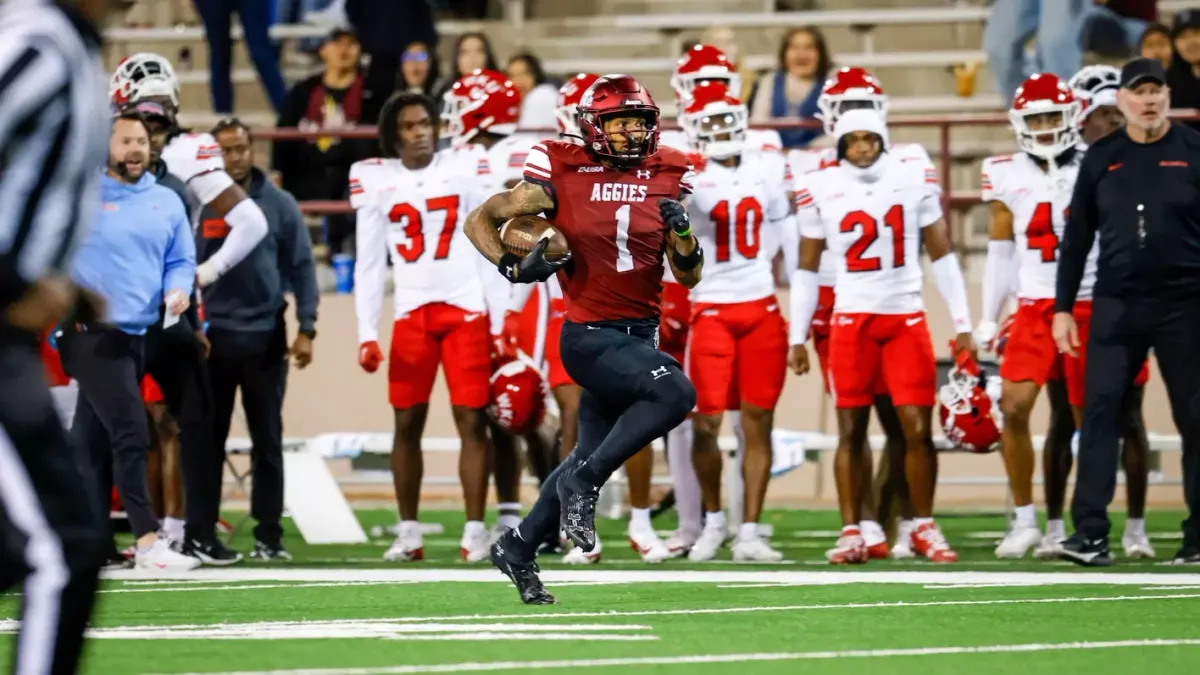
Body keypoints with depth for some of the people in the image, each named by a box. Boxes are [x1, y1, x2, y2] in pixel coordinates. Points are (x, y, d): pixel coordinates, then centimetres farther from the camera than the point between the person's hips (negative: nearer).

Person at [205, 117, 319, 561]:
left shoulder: (280, 205, 2)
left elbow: (301, 268, 2)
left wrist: (306, 329, -5)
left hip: (265, 336, 0)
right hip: (213, 336, 0)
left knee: (267, 440, 5)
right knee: (206, 440, 4)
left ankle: (268, 535, 9)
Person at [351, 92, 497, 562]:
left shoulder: (465, 168, 2)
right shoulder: (376, 181, 5)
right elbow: (368, 265, 8)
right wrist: (367, 334, 1)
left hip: (467, 310, -1)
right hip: (411, 313, 1)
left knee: (472, 420, -5)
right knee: (407, 423, 3)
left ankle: (475, 532, -2)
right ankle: (408, 533, 10)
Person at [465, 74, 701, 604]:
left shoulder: (665, 179, 5)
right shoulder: (562, 176, -7)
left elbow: (689, 276, 7)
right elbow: (480, 220, 1)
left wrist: (681, 227, -12)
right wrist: (512, 267, -15)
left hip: (639, 335, 6)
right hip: (590, 336, -6)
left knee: (591, 455, 13)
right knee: (675, 393, -29)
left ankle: (519, 547, 30)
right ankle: (583, 482, -16)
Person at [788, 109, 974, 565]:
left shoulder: (914, 181, 2)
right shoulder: (821, 190, 1)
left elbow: (942, 256, 7)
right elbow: (806, 267, 8)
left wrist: (963, 325, 5)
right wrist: (797, 337, 6)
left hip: (906, 318, 0)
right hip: (851, 321, 0)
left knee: (918, 429, -4)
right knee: (851, 431, 1)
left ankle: (923, 528, 9)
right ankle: (851, 532, 7)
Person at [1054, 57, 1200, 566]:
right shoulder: (1101, 159, 6)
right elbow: (1077, 237, 10)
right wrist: (1063, 307, 7)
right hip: (1116, 305, 2)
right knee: (1100, 411, -7)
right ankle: (1091, 531, -8)